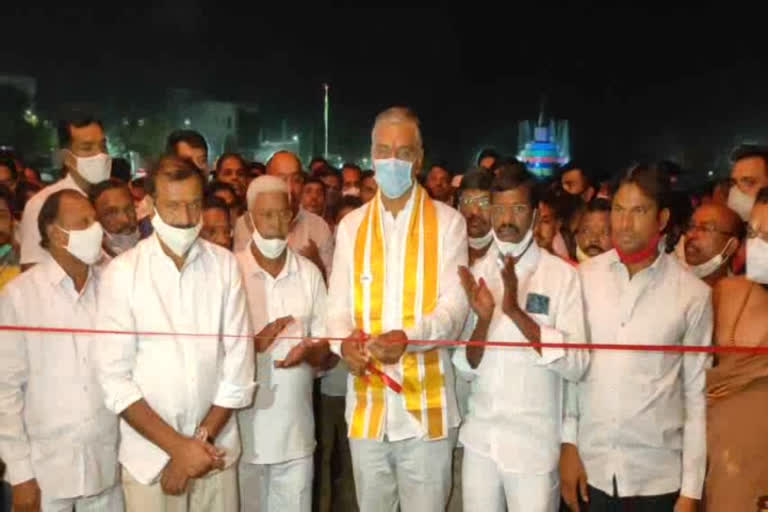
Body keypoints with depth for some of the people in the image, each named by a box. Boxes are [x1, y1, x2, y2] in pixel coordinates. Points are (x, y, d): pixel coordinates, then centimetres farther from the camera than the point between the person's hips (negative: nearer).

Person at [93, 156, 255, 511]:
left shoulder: (225, 265, -4)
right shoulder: (122, 271, -8)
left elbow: (239, 366, -3)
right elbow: (114, 379, -9)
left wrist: (202, 439, -9)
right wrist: (177, 445, -12)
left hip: (216, 451, 2)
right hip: (149, 454, -1)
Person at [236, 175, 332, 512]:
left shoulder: (309, 273, 4)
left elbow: (324, 350, 5)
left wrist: (307, 351, -17)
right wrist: (254, 344, -24)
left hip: (296, 427, 2)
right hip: (244, 425, -2)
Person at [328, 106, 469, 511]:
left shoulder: (447, 222, 0)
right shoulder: (351, 226, 10)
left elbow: (454, 305, -9)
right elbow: (338, 305, 5)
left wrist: (409, 337, -28)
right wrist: (344, 342, -17)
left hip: (426, 404, -3)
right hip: (367, 403, 3)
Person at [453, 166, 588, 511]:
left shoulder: (562, 275, -8)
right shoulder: (476, 273, 2)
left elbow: (576, 365, -17)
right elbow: (465, 367, -1)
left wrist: (516, 311, -26)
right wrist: (483, 319, -19)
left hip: (534, 442, -3)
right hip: (480, 437, 3)